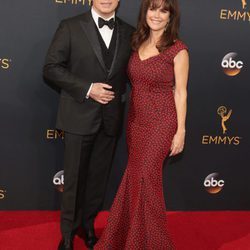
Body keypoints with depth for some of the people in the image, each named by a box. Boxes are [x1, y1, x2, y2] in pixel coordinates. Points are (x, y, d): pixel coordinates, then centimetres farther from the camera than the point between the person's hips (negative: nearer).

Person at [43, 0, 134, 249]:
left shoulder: (129, 32, 5)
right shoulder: (70, 27, -6)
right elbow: (51, 68, -9)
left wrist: (118, 93, -2)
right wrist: (87, 89, -17)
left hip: (110, 118, 3)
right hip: (79, 116, -3)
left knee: (98, 177, 15)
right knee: (74, 178, 9)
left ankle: (88, 224, 36)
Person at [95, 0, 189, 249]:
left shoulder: (178, 49, -10)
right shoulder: (138, 43, 7)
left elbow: (180, 93, -8)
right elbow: (136, 83, 11)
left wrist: (180, 131, -9)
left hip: (161, 121, -5)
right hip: (135, 119, 5)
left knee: (145, 177, -4)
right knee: (136, 176, 12)